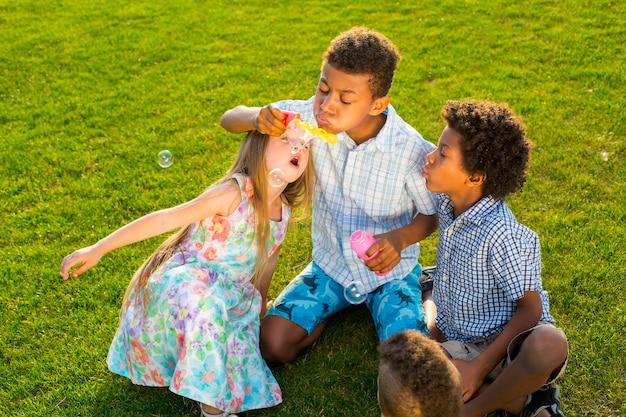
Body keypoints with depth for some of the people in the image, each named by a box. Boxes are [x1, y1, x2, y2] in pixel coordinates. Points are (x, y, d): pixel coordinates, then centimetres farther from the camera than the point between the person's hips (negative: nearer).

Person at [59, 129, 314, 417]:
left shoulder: (282, 211, 0)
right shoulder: (234, 192, -22)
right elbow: (164, 220, -23)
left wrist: (260, 307, 27)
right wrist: (97, 249, -26)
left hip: (227, 300, 7)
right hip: (180, 284, -6)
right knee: (205, 303, -40)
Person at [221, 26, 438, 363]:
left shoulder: (412, 151, -25)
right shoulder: (312, 117, -20)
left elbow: (433, 214, -7)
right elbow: (229, 119, -12)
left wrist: (400, 238, -30)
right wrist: (256, 118, -37)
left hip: (390, 268, -2)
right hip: (330, 263, 2)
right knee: (273, 344, -12)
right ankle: (339, 304, 16)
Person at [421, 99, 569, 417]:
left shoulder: (501, 234, -27)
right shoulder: (447, 204, -7)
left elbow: (530, 309, -21)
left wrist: (479, 368, -22)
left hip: (500, 342, -7)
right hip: (454, 336, 7)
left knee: (549, 346, -38)